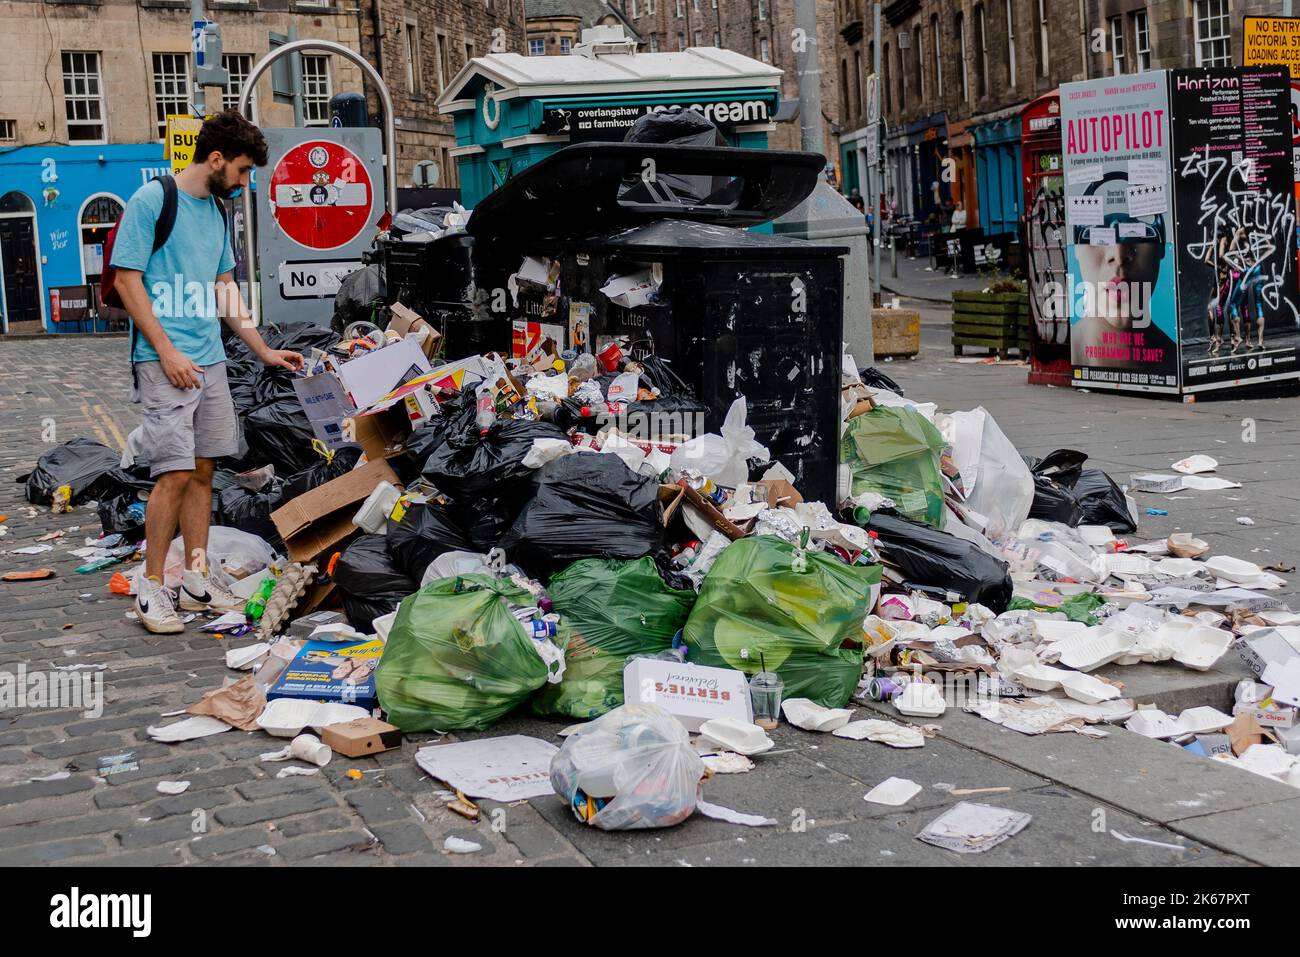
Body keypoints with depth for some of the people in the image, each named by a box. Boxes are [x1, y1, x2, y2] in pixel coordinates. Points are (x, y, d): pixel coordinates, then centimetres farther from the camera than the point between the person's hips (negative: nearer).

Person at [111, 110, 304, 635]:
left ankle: (196, 580, 17)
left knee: (203, 471, 9)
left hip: (209, 360, 8)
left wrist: (264, 351, 21)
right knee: (176, 473, -10)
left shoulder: (217, 211, 16)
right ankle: (151, 588, 0)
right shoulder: (152, 200, -8)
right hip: (165, 361, -8)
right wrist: (167, 351, -16)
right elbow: (127, 279, -10)